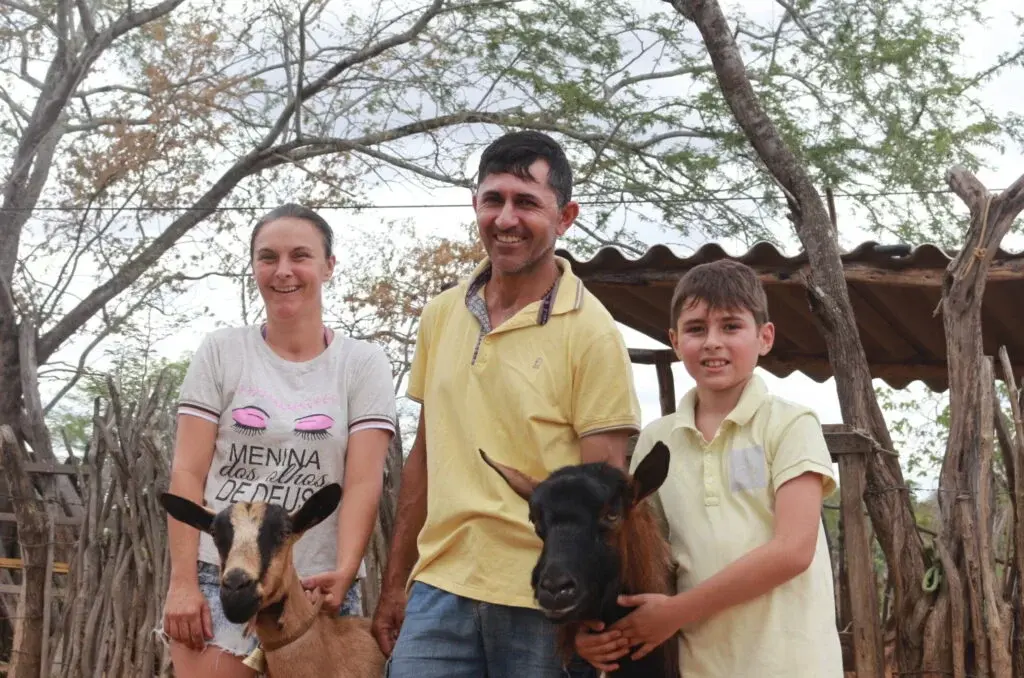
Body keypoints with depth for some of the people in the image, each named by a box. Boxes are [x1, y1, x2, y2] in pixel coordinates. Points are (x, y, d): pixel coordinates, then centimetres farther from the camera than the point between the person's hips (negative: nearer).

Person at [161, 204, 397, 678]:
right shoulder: (221, 352, 6)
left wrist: (344, 572, -17)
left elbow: (363, 482, -3)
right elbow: (187, 473, 2)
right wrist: (182, 581, -6)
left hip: (316, 586, 0)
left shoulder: (363, 364, 4)